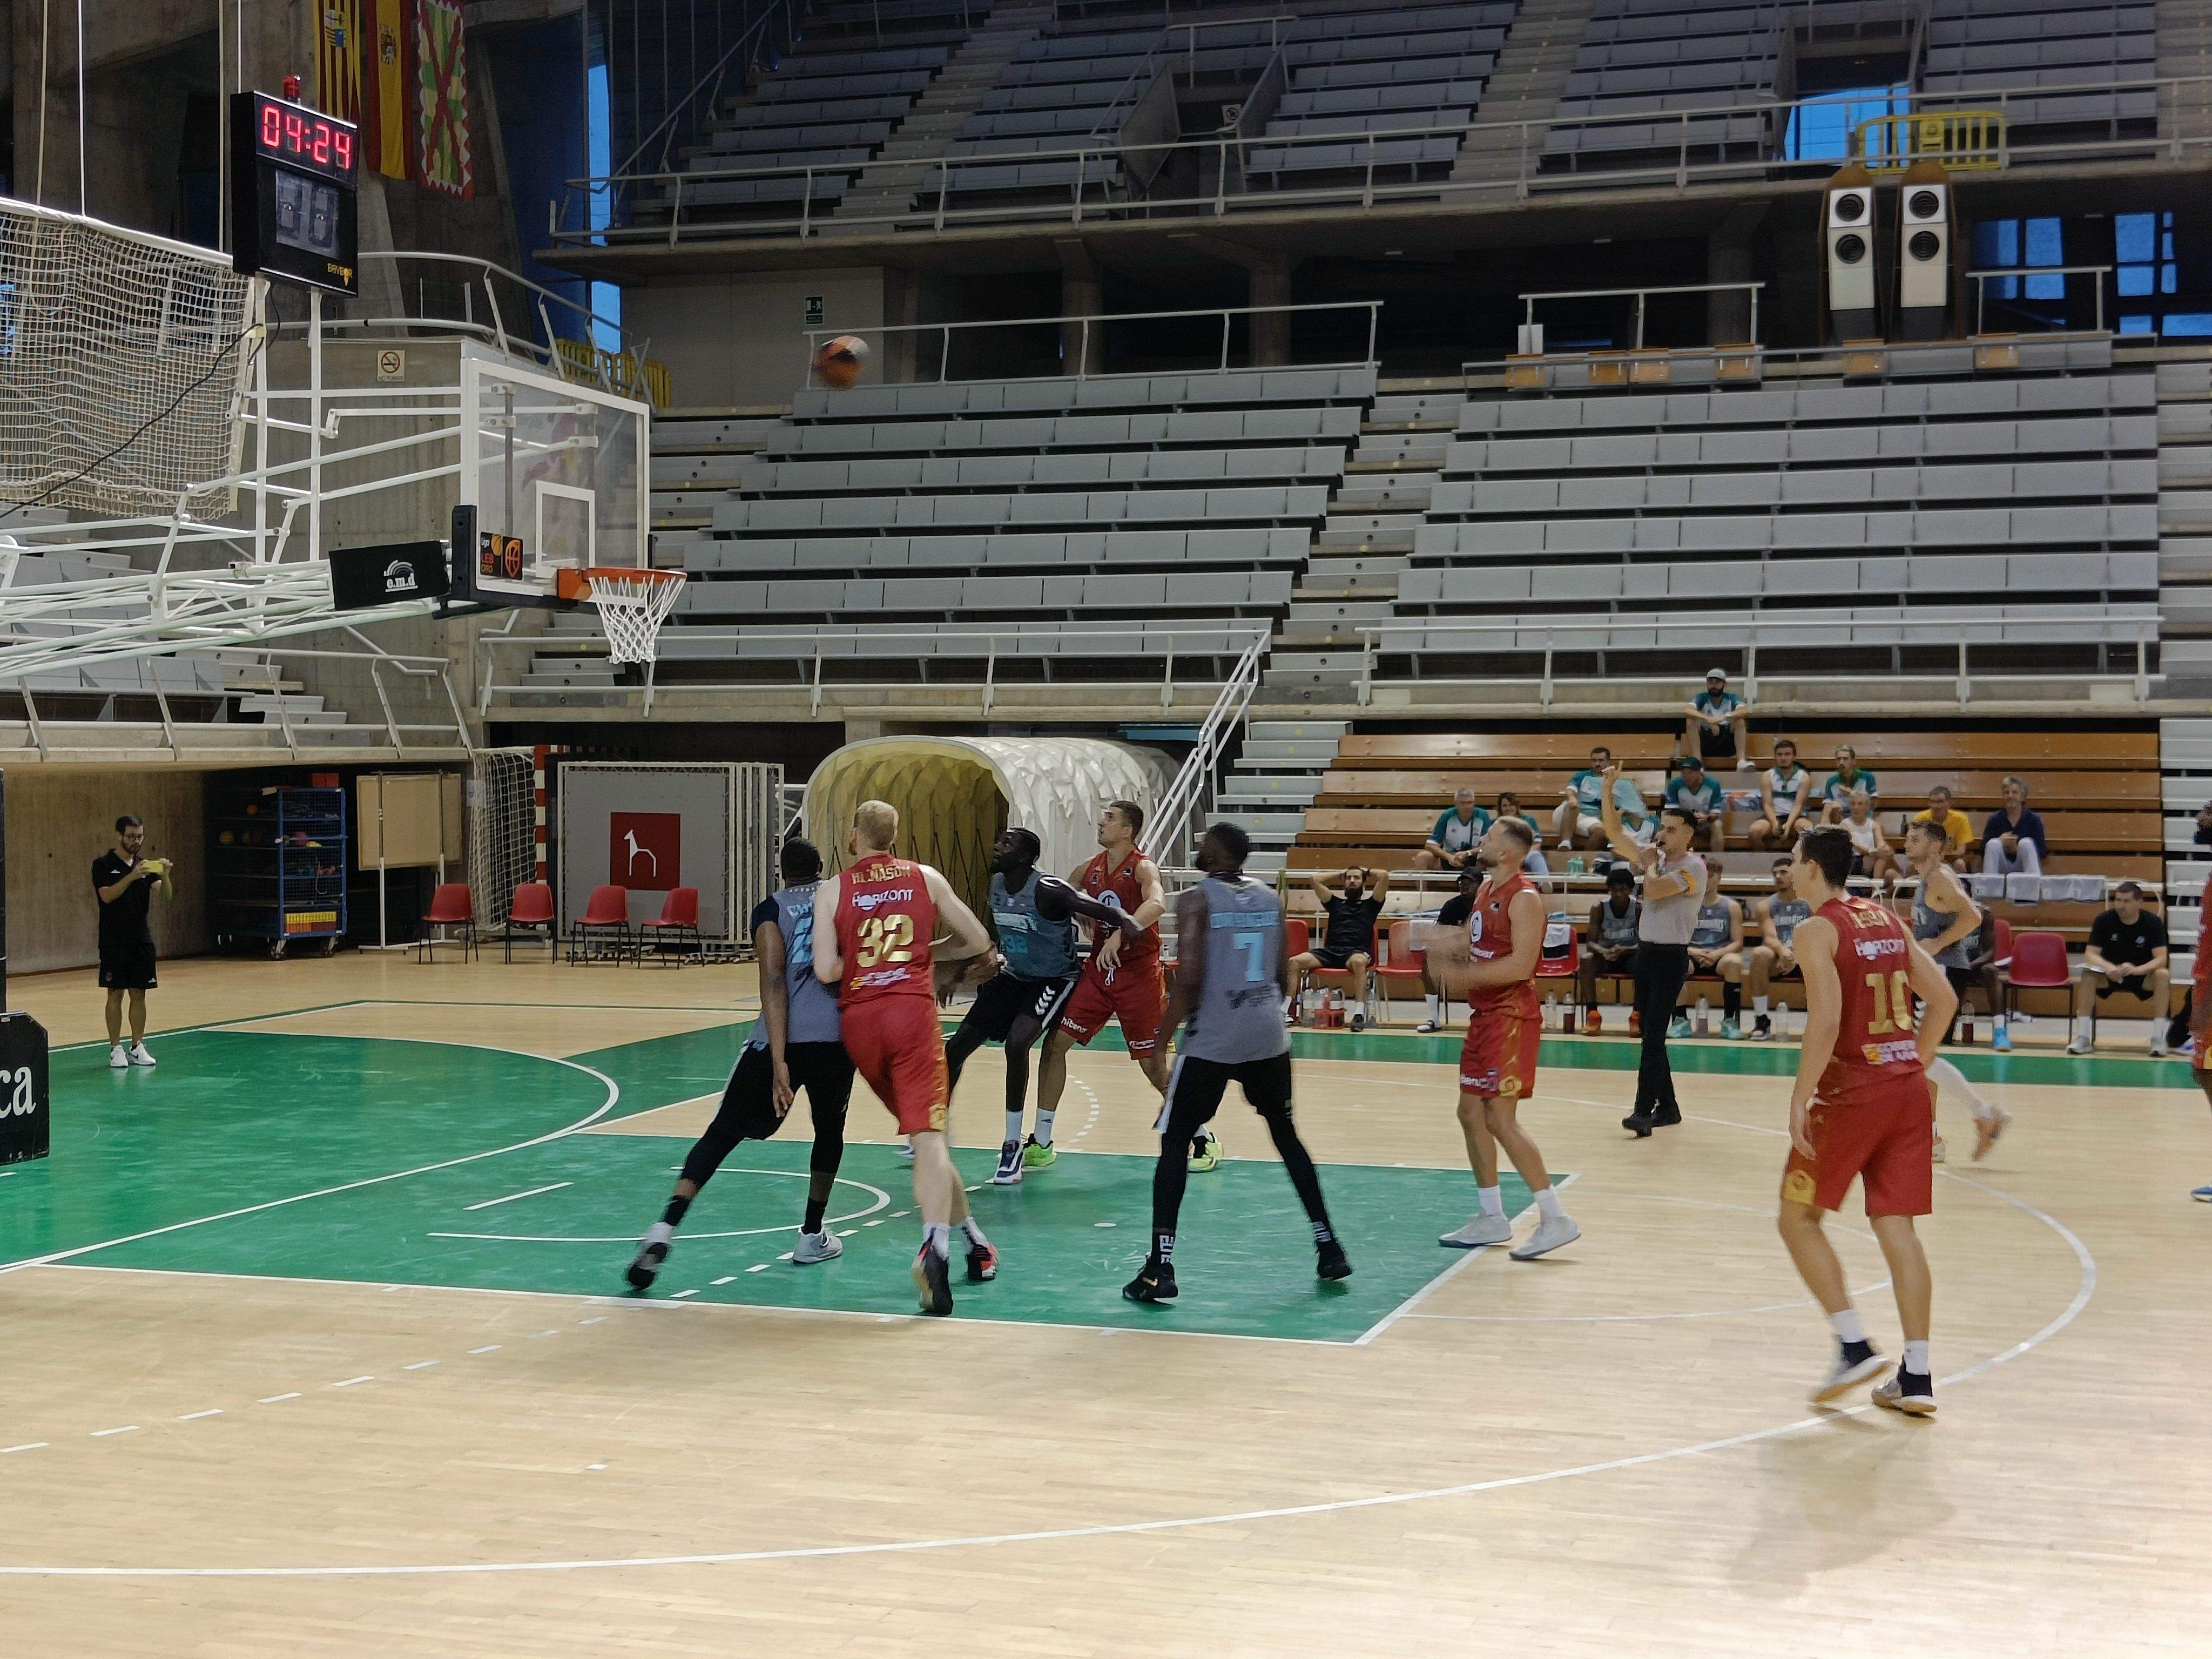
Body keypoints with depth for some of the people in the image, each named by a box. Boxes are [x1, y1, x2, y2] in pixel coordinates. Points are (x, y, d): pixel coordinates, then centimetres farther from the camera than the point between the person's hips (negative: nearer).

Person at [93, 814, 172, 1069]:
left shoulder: (145, 865, 10)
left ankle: (137, 1047, 11)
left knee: (139, 994, 6)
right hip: (114, 941, -4)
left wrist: (165, 874, -21)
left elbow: (166, 894, -1)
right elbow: (107, 895, -17)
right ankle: (115, 1048, 3)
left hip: (142, 940, 4)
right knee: (116, 994, -1)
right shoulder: (103, 865, -2)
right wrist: (132, 876, -28)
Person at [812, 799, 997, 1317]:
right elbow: (978, 941, 14)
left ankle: (974, 1241, 27)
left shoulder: (833, 890, 5)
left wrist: (859, 961, 14)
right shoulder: (926, 878, 8)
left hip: (859, 1019, 2)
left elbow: (825, 970, -6)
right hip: (913, 1012, -2)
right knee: (928, 1135, -10)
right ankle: (935, 1246, -33)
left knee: (922, 1132, 18)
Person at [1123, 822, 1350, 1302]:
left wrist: (1166, 1033, -4)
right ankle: (1329, 1248, 22)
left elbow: (1190, 978, -16)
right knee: (1286, 1135, 21)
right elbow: (1284, 978, 12)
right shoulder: (1271, 900, 9)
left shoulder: (1196, 899, -8)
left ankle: (1160, 1267, -4)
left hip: (1211, 1041, -5)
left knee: (1174, 1143, 4)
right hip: (1268, 1037, 5)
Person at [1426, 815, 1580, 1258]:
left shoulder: (1524, 899, -17)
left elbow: (1521, 964, -25)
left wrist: (1463, 975, -23)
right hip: (1485, 1014, 10)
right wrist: (1450, 944, 6)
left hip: (1511, 1017, -10)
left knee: (1501, 1119, -12)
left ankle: (1556, 1219, -8)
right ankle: (1492, 1219, 21)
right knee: (1471, 1113, 12)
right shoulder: (1487, 889, 12)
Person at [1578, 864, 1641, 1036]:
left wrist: (1624, 950, -35)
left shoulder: (1639, 908, -10)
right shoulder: (1599, 908, -8)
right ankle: (1592, 1014, -33)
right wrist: (1604, 951, -36)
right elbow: (1590, 943, -13)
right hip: (1605, 955, 1)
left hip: (1630, 955, -1)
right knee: (1586, 960, -32)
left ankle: (1637, 1015, -30)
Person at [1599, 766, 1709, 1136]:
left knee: (1653, 1035, -13)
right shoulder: (1656, 857, 11)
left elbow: (1654, 890, -25)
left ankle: (1644, 1111, -17)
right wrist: (1608, 789, 0)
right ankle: (1667, 1106, 19)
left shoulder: (1693, 867, -11)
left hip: (1671, 956, -8)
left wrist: (1650, 863, -5)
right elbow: (1615, 833, 9)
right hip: (1645, 952, 8)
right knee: (1649, 1034, 11)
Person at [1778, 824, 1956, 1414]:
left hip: (1851, 1091, -6)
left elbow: (1826, 1020, -20)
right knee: (1897, 1227, 8)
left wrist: (1800, 1099, -16)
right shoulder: (1888, 921, 13)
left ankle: (1854, 1346, -1)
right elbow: (1944, 1000, 14)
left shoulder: (1816, 930, -8)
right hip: (1909, 1090, 7)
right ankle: (1917, 1377, 5)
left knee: (1798, 1218, 8)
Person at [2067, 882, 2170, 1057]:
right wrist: (2108, 968, -36)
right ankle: (2084, 1037, -29)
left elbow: (2161, 959, -20)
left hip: (2142, 975, -1)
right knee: (2087, 976, -31)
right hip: (2110, 975, 1)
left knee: (2163, 976, -32)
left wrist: (2136, 970, -39)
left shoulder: (2153, 922, -12)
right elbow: (2090, 954, -13)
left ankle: (2158, 1038, -29)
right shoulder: (2104, 921, -9)